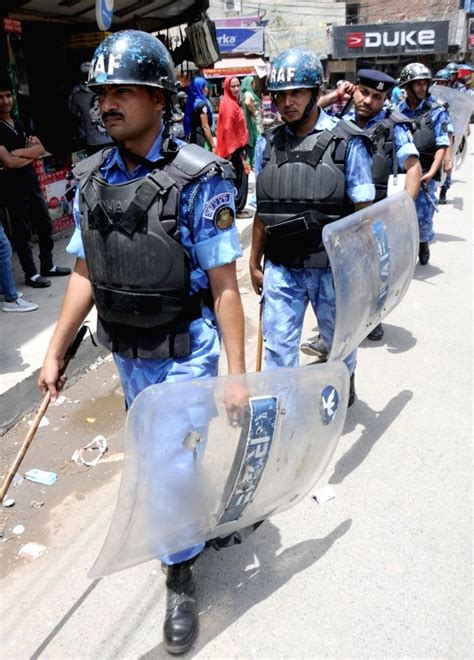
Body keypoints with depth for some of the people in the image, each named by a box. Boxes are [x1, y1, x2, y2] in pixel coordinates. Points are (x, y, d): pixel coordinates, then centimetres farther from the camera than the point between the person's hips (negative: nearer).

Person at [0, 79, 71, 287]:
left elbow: (40, 149, 7)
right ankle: (31, 274, 10)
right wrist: (30, 152, -7)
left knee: (45, 225, 13)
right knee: (22, 232, 1)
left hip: (31, 182, 7)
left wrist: (21, 153, -10)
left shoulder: (18, 121, 11)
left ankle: (48, 266, 26)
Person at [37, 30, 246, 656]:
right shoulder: (92, 179, 0)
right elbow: (85, 274, 5)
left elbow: (223, 284, -15)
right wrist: (56, 350, 6)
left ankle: (181, 579, 28)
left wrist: (236, 370, -15)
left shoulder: (198, 180, -16)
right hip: (127, 354, 6)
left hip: (185, 354, -5)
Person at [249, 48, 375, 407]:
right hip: (280, 268, 2)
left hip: (332, 267, -2)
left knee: (338, 336, 19)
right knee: (278, 346, 4)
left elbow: (363, 212, -6)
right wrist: (255, 263, 12)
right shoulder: (268, 145, 3)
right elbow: (263, 212, 10)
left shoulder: (347, 142, -7)